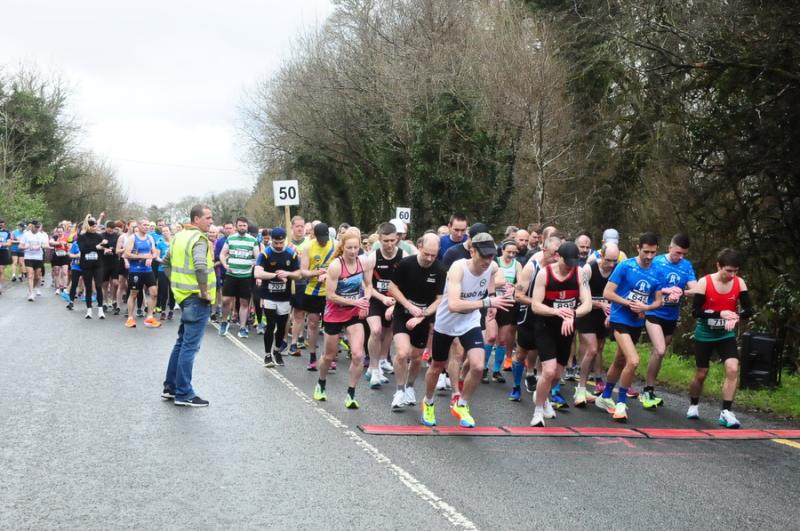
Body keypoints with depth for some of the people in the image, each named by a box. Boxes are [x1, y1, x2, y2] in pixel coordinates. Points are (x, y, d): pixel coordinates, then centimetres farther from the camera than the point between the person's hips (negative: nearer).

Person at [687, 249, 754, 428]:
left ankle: (726, 412, -10)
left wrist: (736, 317, -30)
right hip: (704, 335, -2)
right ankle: (693, 405, 34)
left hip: (726, 335, 2)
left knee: (733, 369, -17)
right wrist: (720, 313, -32)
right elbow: (695, 311, -20)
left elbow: (749, 310, -7)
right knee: (701, 374, 8)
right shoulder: (704, 282, -18)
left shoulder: (739, 283, -9)